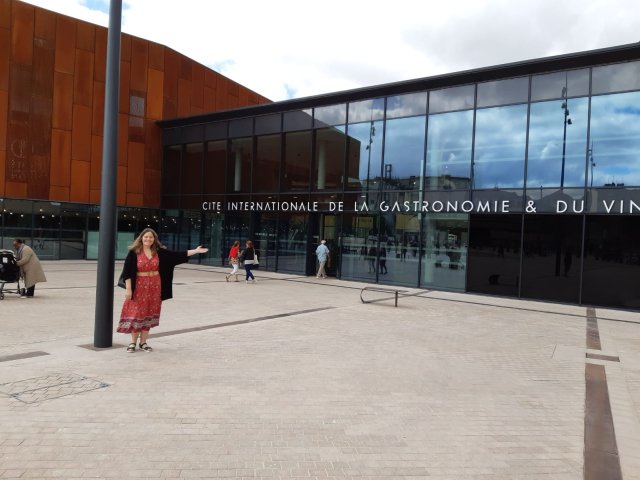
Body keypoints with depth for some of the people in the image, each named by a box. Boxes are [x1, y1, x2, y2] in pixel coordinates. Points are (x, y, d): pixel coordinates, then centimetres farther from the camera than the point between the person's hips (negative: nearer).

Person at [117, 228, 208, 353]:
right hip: (139, 286, -3)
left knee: (149, 314, 8)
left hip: (154, 287, 3)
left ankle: (143, 342, 17)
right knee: (136, 314, 0)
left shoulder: (159, 252, 3)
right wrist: (128, 289, -12)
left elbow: (177, 255, 1)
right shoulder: (134, 252, -6)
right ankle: (133, 343, 12)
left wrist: (195, 251, -4)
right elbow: (127, 272, -7)